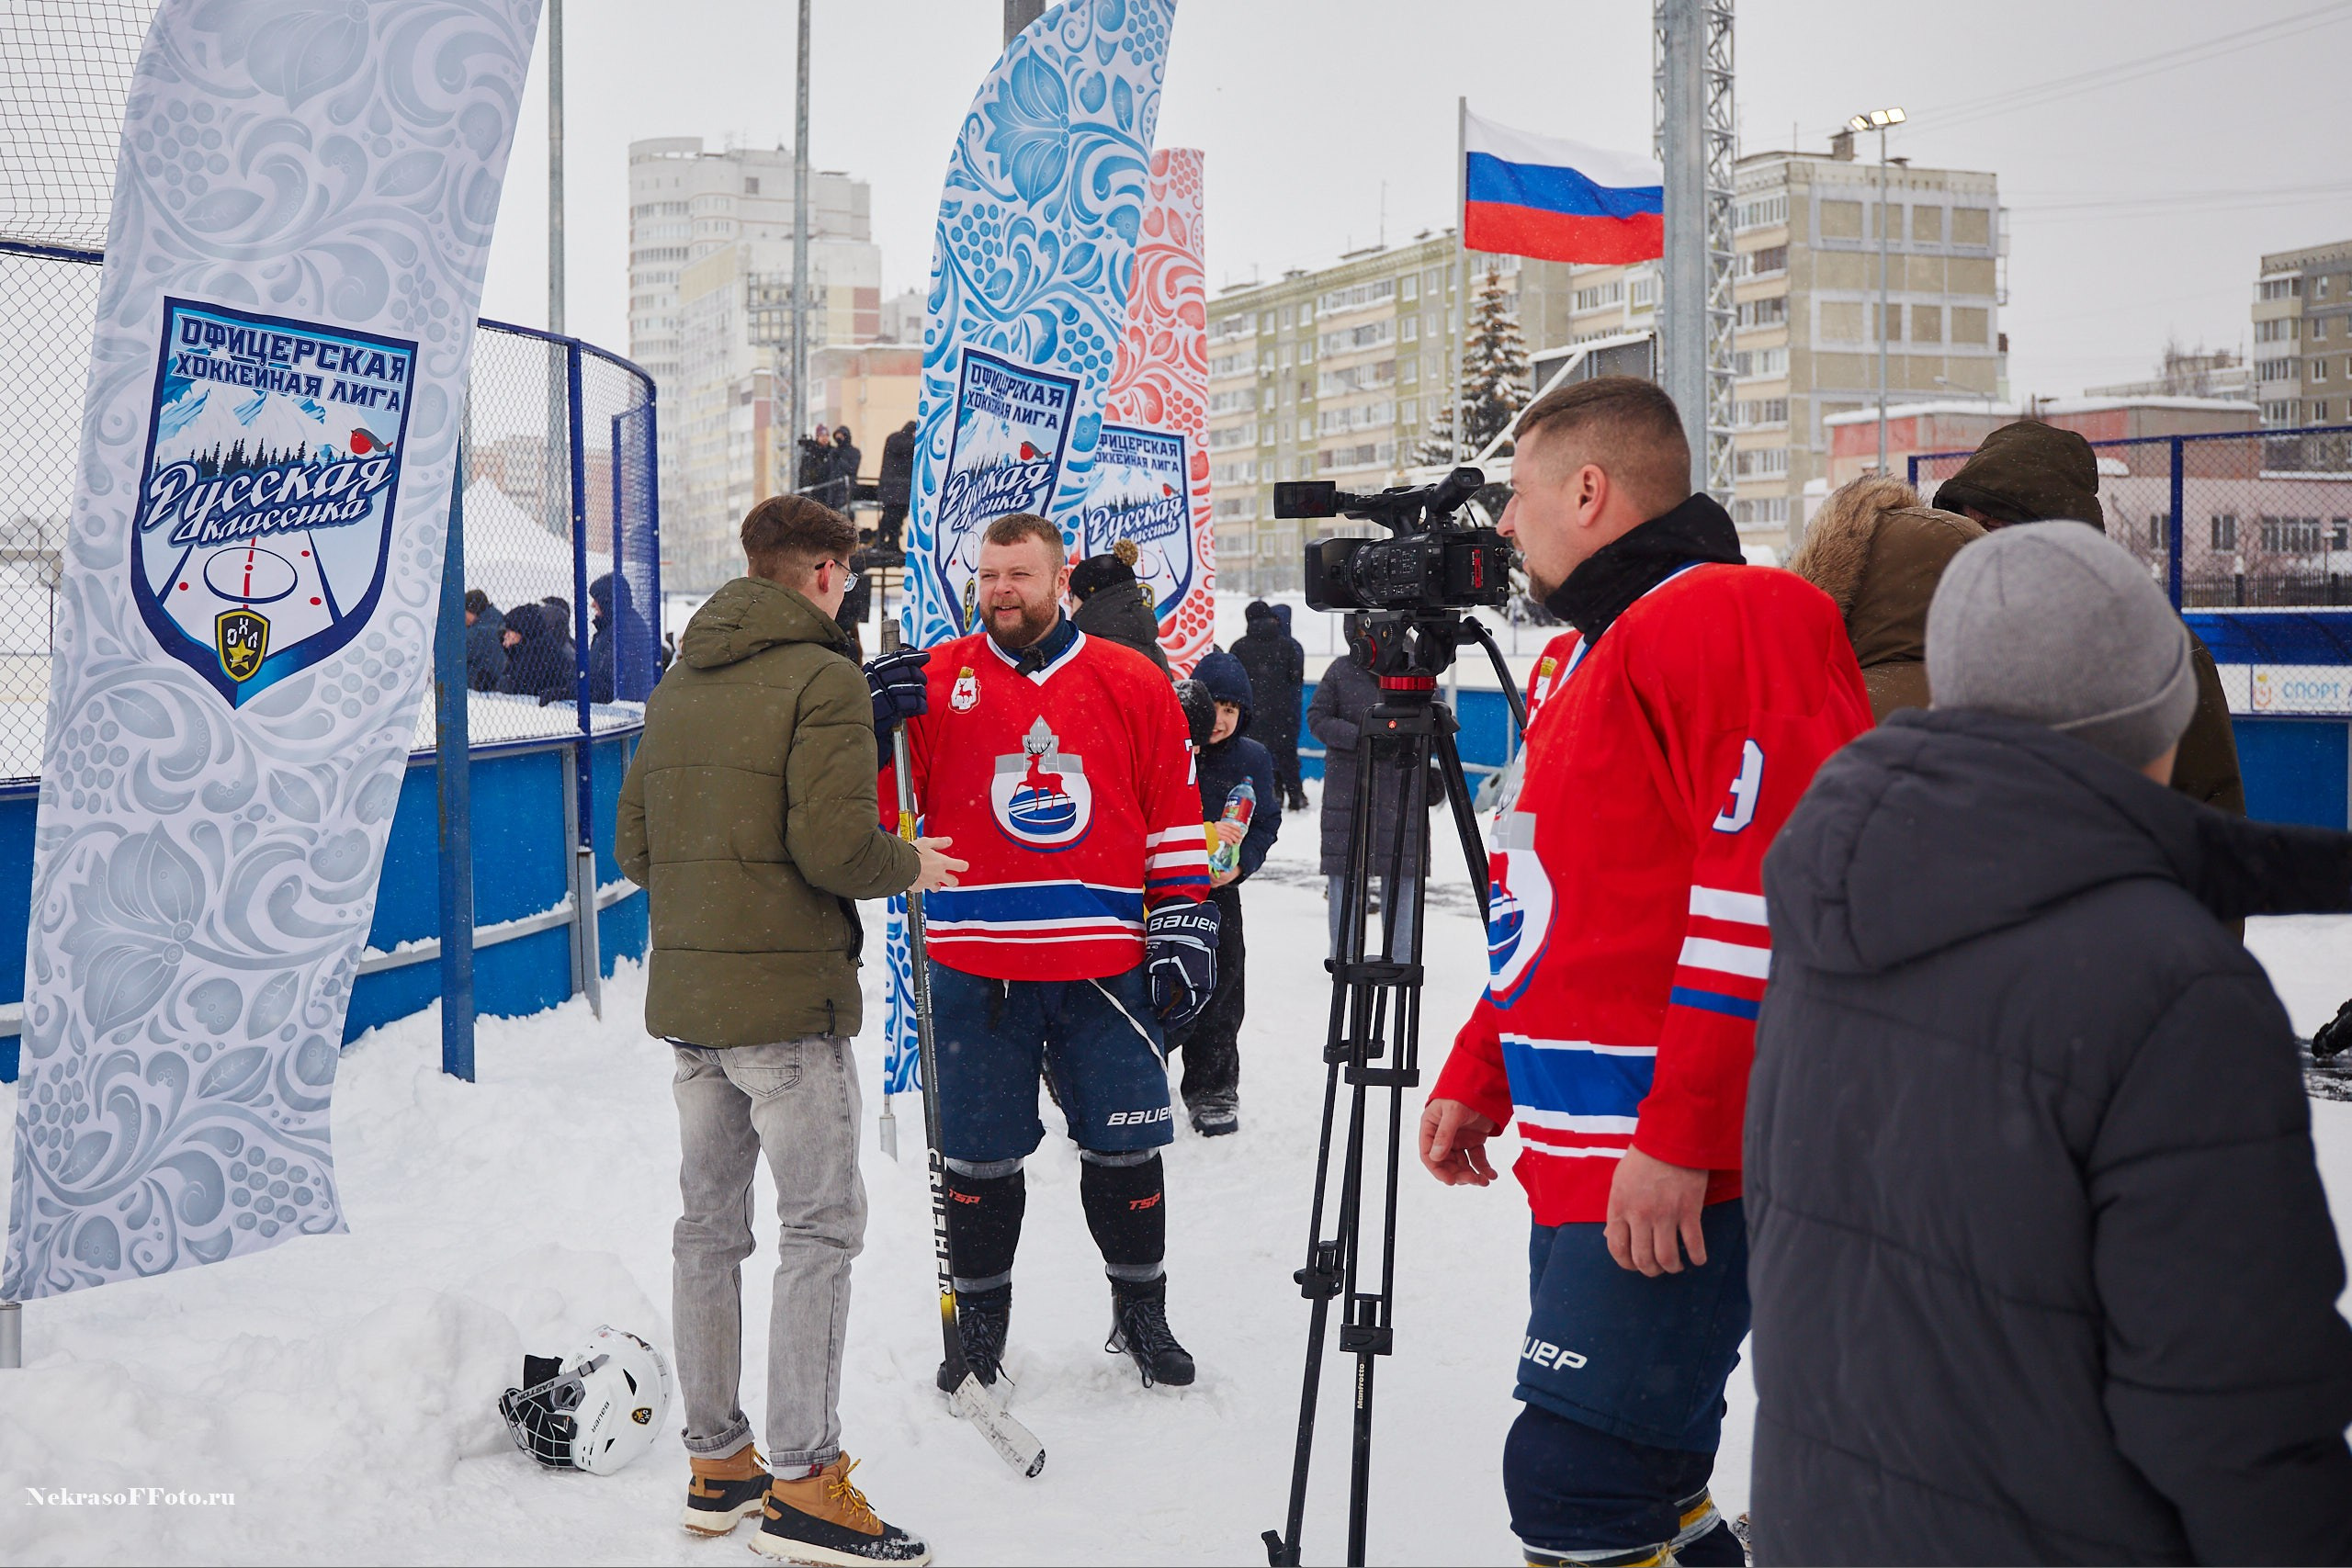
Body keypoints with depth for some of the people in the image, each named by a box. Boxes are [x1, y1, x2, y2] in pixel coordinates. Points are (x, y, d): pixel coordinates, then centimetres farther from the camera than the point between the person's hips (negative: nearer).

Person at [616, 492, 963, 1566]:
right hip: (788, 997, -8)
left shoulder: (675, 687, 12)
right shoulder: (822, 680, -11)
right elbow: (835, 845, -21)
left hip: (684, 996, 8)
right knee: (820, 1230, -2)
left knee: (708, 1227, 13)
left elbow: (634, 848, 14)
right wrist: (910, 865, -2)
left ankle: (716, 1463, 22)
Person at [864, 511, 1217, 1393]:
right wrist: (871, 727, -16)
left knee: (1124, 1151, 7)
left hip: (1106, 970, 1)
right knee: (980, 1158, 7)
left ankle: (1141, 1312, 27)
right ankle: (978, 1318, 27)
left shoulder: (1134, 687, 6)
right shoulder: (934, 683, 4)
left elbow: (1175, 817, 9)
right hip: (977, 971, 0)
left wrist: (1185, 924, 3)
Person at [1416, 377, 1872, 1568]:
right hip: (1585, 1167, 10)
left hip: (1676, 1175, -10)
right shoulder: (1598, 655, 21)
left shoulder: (1736, 620, -12)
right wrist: (1475, 1081, 23)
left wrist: (1681, 1136, -24)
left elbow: (1771, 887, -21)